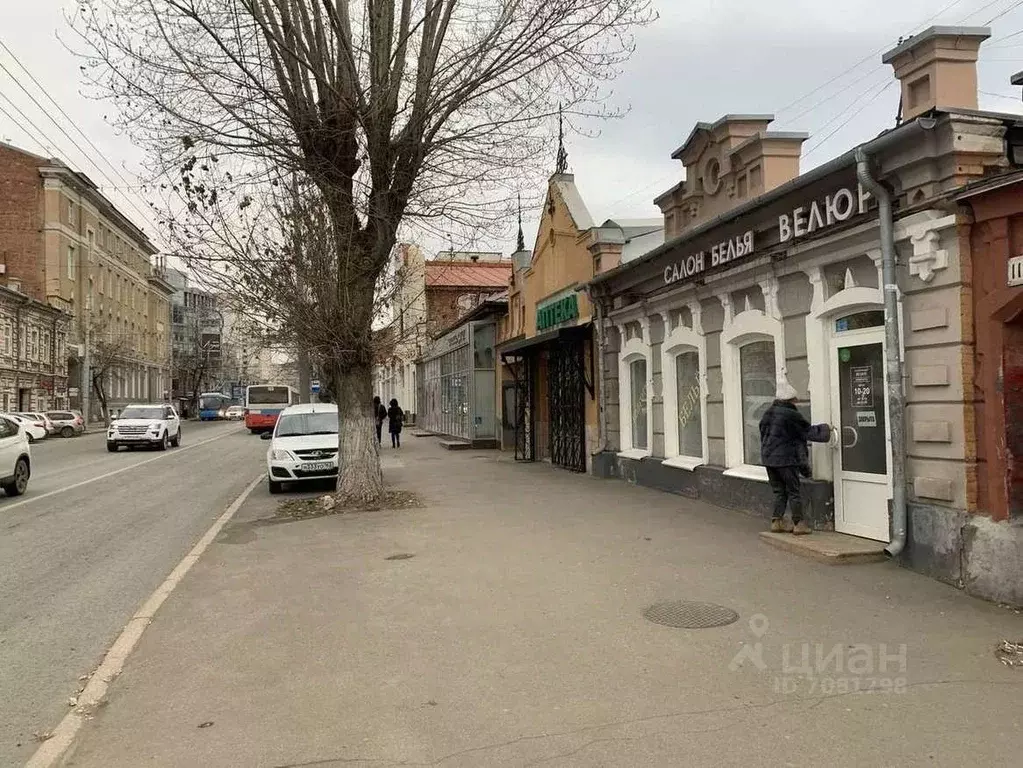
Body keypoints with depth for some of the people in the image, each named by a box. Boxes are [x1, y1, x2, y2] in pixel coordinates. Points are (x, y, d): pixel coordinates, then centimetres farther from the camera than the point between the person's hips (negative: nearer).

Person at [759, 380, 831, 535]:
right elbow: (809, 431, -5)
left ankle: (777, 521, 12)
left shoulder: (767, 414, 10)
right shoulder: (791, 415, -13)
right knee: (794, 491, 3)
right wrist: (825, 429, 10)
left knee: (779, 491, 14)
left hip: (768, 458, 7)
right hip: (786, 459, -7)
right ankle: (798, 524, 6)